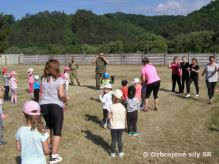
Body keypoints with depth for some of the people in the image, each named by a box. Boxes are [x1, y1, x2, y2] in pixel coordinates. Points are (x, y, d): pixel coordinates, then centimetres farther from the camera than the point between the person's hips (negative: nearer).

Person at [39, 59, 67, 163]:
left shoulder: (43, 79, 6)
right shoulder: (59, 80, -10)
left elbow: (42, 92, 8)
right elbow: (61, 95, -16)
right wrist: (65, 100, 4)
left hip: (43, 105, 6)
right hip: (56, 106, -5)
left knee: (48, 125, 32)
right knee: (57, 130, 2)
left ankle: (49, 144, 46)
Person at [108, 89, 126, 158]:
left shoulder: (111, 107, -17)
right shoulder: (122, 107, -7)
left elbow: (109, 117, -13)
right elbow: (124, 117, 0)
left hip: (114, 126, -2)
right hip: (121, 126, 2)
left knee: (114, 139, 10)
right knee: (120, 139, 14)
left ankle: (113, 153, 20)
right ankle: (120, 153, 22)